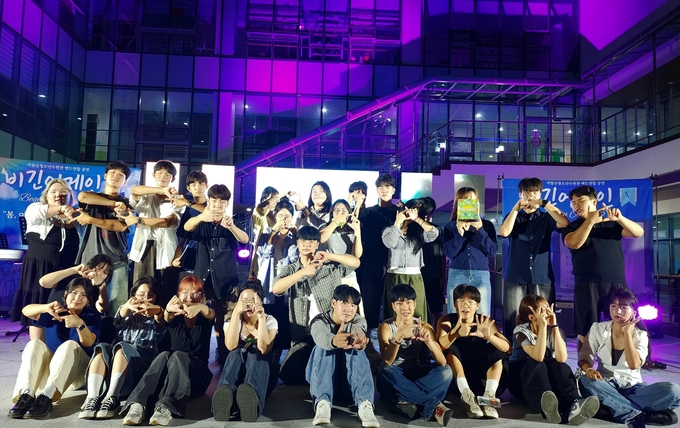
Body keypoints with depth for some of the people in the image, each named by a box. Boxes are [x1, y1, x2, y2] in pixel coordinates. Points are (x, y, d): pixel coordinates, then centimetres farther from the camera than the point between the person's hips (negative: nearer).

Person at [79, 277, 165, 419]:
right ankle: (92, 398, -42)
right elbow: (117, 323, -3)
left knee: (121, 347, -29)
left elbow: (159, 330, -10)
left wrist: (158, 312, -37)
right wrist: (126, 307, -30)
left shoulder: (156, 318, 16)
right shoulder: (127, 313, 23)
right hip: (113, 364, 2)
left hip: (141, 366, -2)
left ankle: (112, 398, -43)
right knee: (102, 348, -26)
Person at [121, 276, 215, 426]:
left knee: (178, 356, -32)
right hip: (169, 370, 2)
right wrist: (168, 310, -43)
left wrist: (200, 307, -45)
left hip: (198, 373, -1)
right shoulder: (175, 316, 10)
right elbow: (166, 317, -16)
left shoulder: (205, 317, 7)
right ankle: (138, 405, -48)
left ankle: (165, 407, -53)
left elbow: (211, 314, -19)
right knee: (164, 355, -30)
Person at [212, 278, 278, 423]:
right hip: (236, 371, 1)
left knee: (254, 353, -32)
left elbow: (264, 348, -22)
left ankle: (251, 393, -66)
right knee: (237, 353, -31)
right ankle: (224, 391, -64)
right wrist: (236, 313, -27)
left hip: (262, 373, -1)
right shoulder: (232, 321, 0)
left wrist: (261, 317, -28)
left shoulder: (270, 321, -2)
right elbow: (231, 346, -22)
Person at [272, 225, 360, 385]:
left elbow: (355, 262, -1)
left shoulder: (331, 266, 9)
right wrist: (303, 272, -19)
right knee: (288, 375, -14)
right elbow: (276, 289, -12)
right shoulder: (289, 270, 7)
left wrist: (329, 256, -10)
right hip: (302, 337, 1)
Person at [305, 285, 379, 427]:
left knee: (356, 350, -30)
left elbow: (359, 336, -31)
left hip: (351, 373, 1)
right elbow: (321, 337, -37)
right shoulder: (319, 321, -10)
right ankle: (322, 402, -46)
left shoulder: (359, 321, -5)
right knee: (323, 348, -31)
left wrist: (359, 343, -58)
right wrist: (333, 341, -62)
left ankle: (365, 404, -45)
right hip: (323, 373, -1)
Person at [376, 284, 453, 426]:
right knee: (384, 371, -36)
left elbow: (442, 363, -15)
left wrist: (428, 341, -34)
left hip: (416, 375, 2)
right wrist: (398, 336, -42)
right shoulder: (386, 327, -11)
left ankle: (405, 401, -31)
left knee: (446, 371, -23)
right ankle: (433, 404, -29)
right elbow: (387, 361, -26)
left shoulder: (424, 327, -5)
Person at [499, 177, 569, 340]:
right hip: (515, 278, 0)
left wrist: (544, 204, -13)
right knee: (513, 321, -4)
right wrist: (516, 208, -10)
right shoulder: (513, 216, 11)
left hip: (542, 278, 0)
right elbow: (504, 232, -10)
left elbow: (565, 223, -10)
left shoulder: (546, 218, 11)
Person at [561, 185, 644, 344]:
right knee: (585, 333, 0)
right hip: (587, 285, -1)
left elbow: (638, 233, 0)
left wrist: (620, 219, -17)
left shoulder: (612, 223, 15)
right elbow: (573, 243, -14)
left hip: (616, 283, 2)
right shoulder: (572, 227, 8)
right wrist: (590, 221, -18)